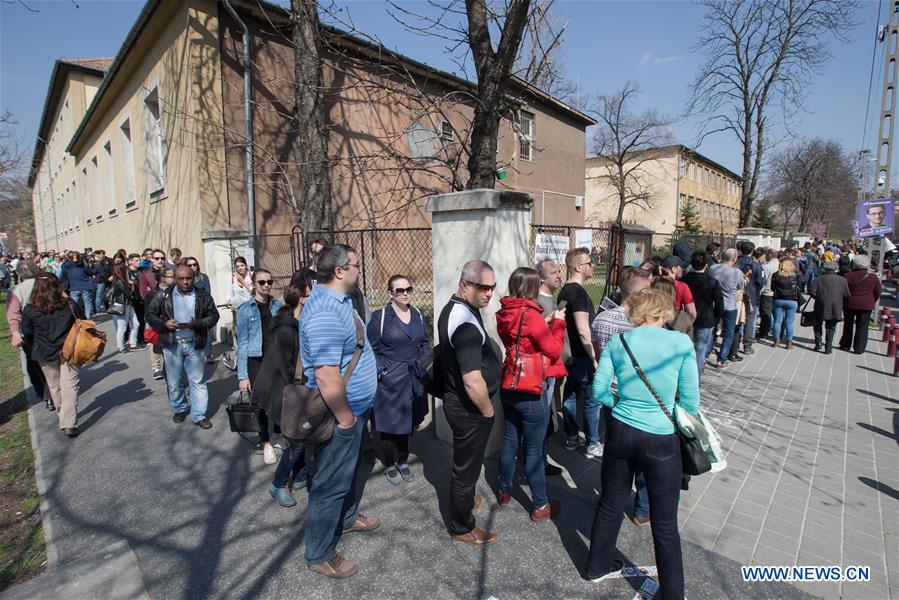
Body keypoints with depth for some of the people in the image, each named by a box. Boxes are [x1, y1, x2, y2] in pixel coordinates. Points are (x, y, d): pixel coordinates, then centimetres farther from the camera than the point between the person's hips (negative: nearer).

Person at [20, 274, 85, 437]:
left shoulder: (30, 310, -10)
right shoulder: (69, 304, -12)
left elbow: (27, 333, 1)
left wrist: (39, 345, 19)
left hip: (45, 353, 1)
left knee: (54, 386, 19)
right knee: (69, 386, 0)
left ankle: (63, 416, 36)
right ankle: (69, 424, -7)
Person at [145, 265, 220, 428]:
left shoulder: (203, 297, -1)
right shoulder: (163, 296, -1)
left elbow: (213, 316, 2)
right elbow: (150, 314, 5)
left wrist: (197, 323, -16)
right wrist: (164, 323, -14)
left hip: (194, 344, 0)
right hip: (172, 344, 1)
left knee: (198, 381, 3)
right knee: (174, 381, 12)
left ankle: (198, 415, 13)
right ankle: (179, 409, 34)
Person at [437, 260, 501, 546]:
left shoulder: (452, 308, 3)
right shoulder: (466, 323, -30)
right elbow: (473, 382, -32)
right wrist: (488, 411, -16)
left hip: (456, 400, 10)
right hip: (469, 408, -10)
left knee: (464, 459, 29)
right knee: (467, 465, 9)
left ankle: (463, 497, 53)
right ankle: (462, 528, 29)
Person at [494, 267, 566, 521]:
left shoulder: (505, 314, 3)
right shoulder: (531, 315, -20)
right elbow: (554, 351, -15)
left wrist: (545, 324, 9)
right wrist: (558, 323, -3)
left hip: (508, 388, 7)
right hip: (531, 393, -7)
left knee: (510, 441, 20)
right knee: (534, 450, 5)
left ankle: (505, 492, 35)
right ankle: (541, 506, 20)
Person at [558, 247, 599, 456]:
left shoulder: (565, 290, 10)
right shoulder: (578, 292, -20)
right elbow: (583, 331, -23)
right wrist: (595, 358, -19)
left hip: (571, 355, 9)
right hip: (583, 356, -9)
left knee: (570, 396, 14)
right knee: (592, 400, 2)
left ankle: (571, 438, 25)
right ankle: (593, 444, 13)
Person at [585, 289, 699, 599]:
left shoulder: (617, 342, -3)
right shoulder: (681, 342, -10)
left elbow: (599, 391, 0)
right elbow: (691, 404, -6)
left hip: (620, 432, 3)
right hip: (661, 440, -3)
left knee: (610, 506, 22)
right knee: (665, 524, 14)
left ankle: (597, 567, 42)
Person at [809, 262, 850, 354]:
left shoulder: (819, 279, -2)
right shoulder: (842, 280, 3)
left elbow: (812, 292, -9)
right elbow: (847, 295, 0)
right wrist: (840, 301, 18)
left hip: (821, 307, -1)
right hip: (835, 308, 1)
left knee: (818, 326, 15)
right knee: (831, 328, 9)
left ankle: (818, 344, 10)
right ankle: (828, 348, 6)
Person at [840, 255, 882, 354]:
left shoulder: (848, 276, -7)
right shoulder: (873, 277, -3)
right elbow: (878, 293, 5)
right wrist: (872, 302, 19)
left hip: (850, 304, 0)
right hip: (866, 305, 0)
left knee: (848, 325, 15)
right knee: (862, 327, 6)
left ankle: (846, 345, 21)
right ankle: (859, 348, 8)